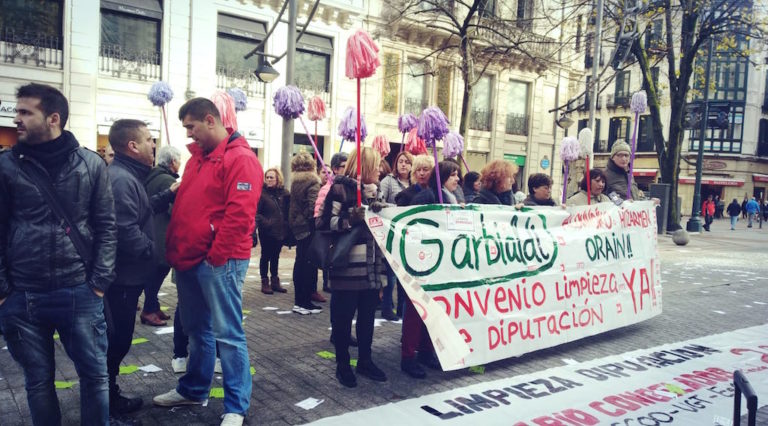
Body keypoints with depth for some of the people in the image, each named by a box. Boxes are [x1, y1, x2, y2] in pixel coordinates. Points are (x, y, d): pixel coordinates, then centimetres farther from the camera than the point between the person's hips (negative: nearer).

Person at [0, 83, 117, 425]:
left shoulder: (91, 164, 0)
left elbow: (106, 227, 2)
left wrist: (100, 282, -4)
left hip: (79, 293, 0)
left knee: (95, 375, 8)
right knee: (38, 382, 14)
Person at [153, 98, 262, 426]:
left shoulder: (240, 159, -11)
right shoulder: (197, 158, 17)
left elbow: (239, 214, -19)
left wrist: (216, 256, -17)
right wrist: (174, 250, 14)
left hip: (219, 261, -9)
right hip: (189, 259, 9)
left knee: (227, 333, -2)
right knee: (196, 329, 19)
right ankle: (194, 389, 35)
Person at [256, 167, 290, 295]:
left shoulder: (283, 193, 4)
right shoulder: (262, 193, -8)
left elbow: (288, 210, 11)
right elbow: (255, 212, -12)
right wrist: (265, 222, -21)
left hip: (280, 231, 4)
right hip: (267, 231, -4)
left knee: (275, 257, 15)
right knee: (266, 256, 7)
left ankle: (275, 281, 25)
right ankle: (265, 282, 15)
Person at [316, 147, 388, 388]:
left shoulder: (372, 190, 17)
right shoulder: (341, 188, -6)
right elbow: (326, 222, -14)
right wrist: (351, 219, -26)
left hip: (371, 265, 7)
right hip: (348, 265, -7)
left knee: (367, 315, 13)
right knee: (343, 316, 3)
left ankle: (365, 361, 26)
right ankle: (342, 365, 16)